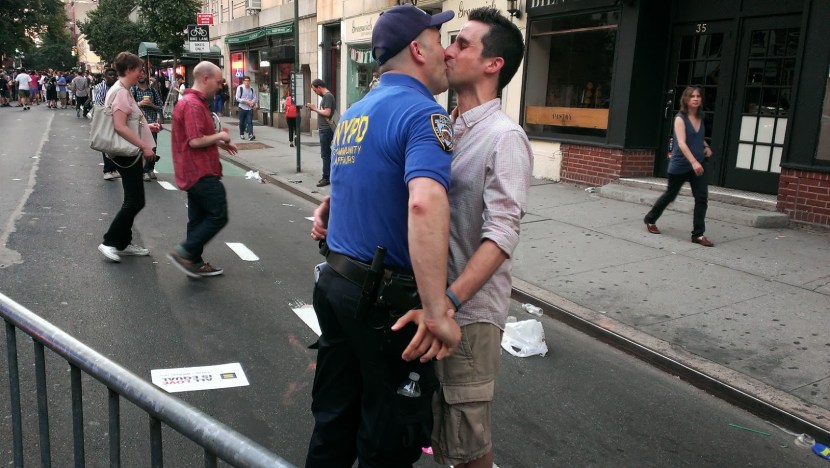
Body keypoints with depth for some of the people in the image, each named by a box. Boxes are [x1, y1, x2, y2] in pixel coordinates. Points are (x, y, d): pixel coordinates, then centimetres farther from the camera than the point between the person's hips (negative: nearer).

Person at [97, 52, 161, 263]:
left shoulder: (122, 91, 14)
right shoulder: (120, 92, -17)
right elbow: (120, 127, -25)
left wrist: (148, 126, 14)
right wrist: (145, 146, -24)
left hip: (131, 152, 10)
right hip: (127, 154, -10)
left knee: (133, 201, 14)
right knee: (134, 202, -6)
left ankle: (124, 243, 21)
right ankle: (109, 243, 2)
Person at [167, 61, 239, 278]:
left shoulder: (190, 101, 17)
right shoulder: (194, 105, -19)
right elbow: (196, 141, -25)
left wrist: (219, 143, 14)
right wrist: (220, 136, -10)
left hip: (195, 171, 11)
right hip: (202, 172, -11)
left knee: (199, 218, 13)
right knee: (218, 216, -6)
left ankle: (194, 262, 20)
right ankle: (184, 252, -4)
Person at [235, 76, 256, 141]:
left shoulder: (252, 89, 5)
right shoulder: (240, 88, -5)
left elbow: (254, 98, 7)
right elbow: (237, 98, -8)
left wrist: (252, 102, -15)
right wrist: (246, 101, -17)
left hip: (250, 108, 2)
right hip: (242, 108, -1)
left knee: (250, 122, -8)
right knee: (242, 122, 9)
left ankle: (250, 135, -16)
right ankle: (241, 134, 25)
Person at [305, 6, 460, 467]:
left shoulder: (354, 113, 10)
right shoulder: (423, 112, -18)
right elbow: (425, 203, -35)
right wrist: (437, 311, -36)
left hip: (336, 280, 8)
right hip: (388, 298, -8)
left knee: (334, 420, 21)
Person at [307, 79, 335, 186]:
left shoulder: (328, 96, -13)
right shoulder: (326, 96, 16)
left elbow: (327, 113, -21)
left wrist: (315, 108, -11)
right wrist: (315, 109, 4)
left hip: (326, 129, -10)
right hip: (324, 129, 10)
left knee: (325, 154, -6)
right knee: (327, 154, 13)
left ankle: (326, 178, -2)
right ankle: (327, 176, 19)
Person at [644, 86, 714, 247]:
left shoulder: (700, 118, 7)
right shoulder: (680, 118, -13)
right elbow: (681, 143, -26)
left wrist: (706, 146, 7)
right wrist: (693, 162, -38)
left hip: (699, 165, 5)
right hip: (680, 166, -5)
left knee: (702, 198, -6)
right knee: (670, 195, 12)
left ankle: (698, 234, -1)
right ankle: (650, 219, 35)